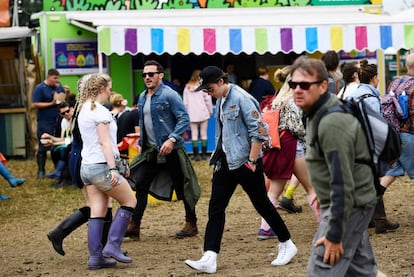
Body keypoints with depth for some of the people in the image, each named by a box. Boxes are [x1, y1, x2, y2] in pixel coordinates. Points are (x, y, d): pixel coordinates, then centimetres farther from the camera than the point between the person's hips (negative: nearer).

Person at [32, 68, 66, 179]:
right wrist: (51, 103, -15)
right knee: (43, 147, -2)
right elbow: (35, 104, -11)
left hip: (58, 121, 5)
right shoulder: (40, 88, -5)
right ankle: (41, 171, 5)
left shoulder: (59, 87, 11)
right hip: (45, 123, -5)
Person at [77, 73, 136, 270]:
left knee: (97, 213, 7)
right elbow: (104, 142, -18)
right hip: (101, 166, -9)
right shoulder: (100, 111, -13)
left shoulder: (83, 110, 15)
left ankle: (95, 257, 3)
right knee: (129, 201, 4)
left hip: (87, 166, 9)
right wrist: (113, 168, -21)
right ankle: (112, 246, -2)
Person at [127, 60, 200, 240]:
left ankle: (191, 224, 17)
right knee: (140, 185, 0)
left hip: (170, 150, -7)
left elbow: (184, 119, -17)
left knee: (182, 187, 4)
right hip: (150, 151, 7)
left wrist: (172, 139, -25)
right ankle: (134, 226, 3)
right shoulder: (142, 98, 11)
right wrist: (142, 141, 15)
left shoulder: (169, 95, -12)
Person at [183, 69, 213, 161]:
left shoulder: (187, 87, 5)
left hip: (192, 114, 2)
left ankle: (196, 155, 2)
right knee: (204, 133, 6)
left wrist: (187, 112, 15)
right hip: (203, 113, -2)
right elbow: (208, 100, -2)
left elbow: (185, 102, 7)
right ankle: (204, 154, 6)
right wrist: (210, 111, 10)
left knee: (194, 134, 4)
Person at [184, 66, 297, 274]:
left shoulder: (241, 98, -15)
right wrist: (218, 157, 16)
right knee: (215, 208, 0)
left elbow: (259, 130, -19)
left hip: (245, 162, -8)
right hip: (226, 162, 8)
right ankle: (209, 259, -4)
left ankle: (287, 245, 22)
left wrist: (252, 161, -19)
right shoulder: (221, 101, 11)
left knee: (262, 205, 4)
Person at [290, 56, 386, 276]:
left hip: (349, 205, -10)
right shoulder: (317, 113, 7)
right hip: (351, 202, 10)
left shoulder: (331, 124, -25)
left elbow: (343, 183, -27)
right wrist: (322, 194, 26)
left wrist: (334, 235, -25)